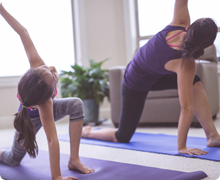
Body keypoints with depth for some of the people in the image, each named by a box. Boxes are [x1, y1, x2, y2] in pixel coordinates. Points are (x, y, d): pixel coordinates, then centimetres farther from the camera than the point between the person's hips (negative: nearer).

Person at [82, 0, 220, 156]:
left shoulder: (179, 23, -25)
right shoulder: (186, 65, -37)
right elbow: (187, 108, -34)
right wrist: (181, 147, -30)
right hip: (136, 86, -7)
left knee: (194, 82, -10)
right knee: (122, 137, 11)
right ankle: (87, 132, 36)